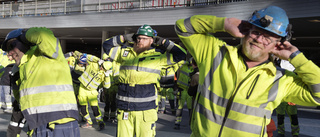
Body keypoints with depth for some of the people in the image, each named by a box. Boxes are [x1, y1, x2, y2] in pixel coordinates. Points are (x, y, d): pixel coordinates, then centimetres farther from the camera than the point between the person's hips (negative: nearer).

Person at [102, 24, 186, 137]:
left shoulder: (158, 55, 3)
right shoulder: (125, 52, 11)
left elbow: (181, 54, 3)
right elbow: (106, 45, 23)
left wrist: (164, 42, 5)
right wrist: (124, 38, 13)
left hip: (146, 110, -3)